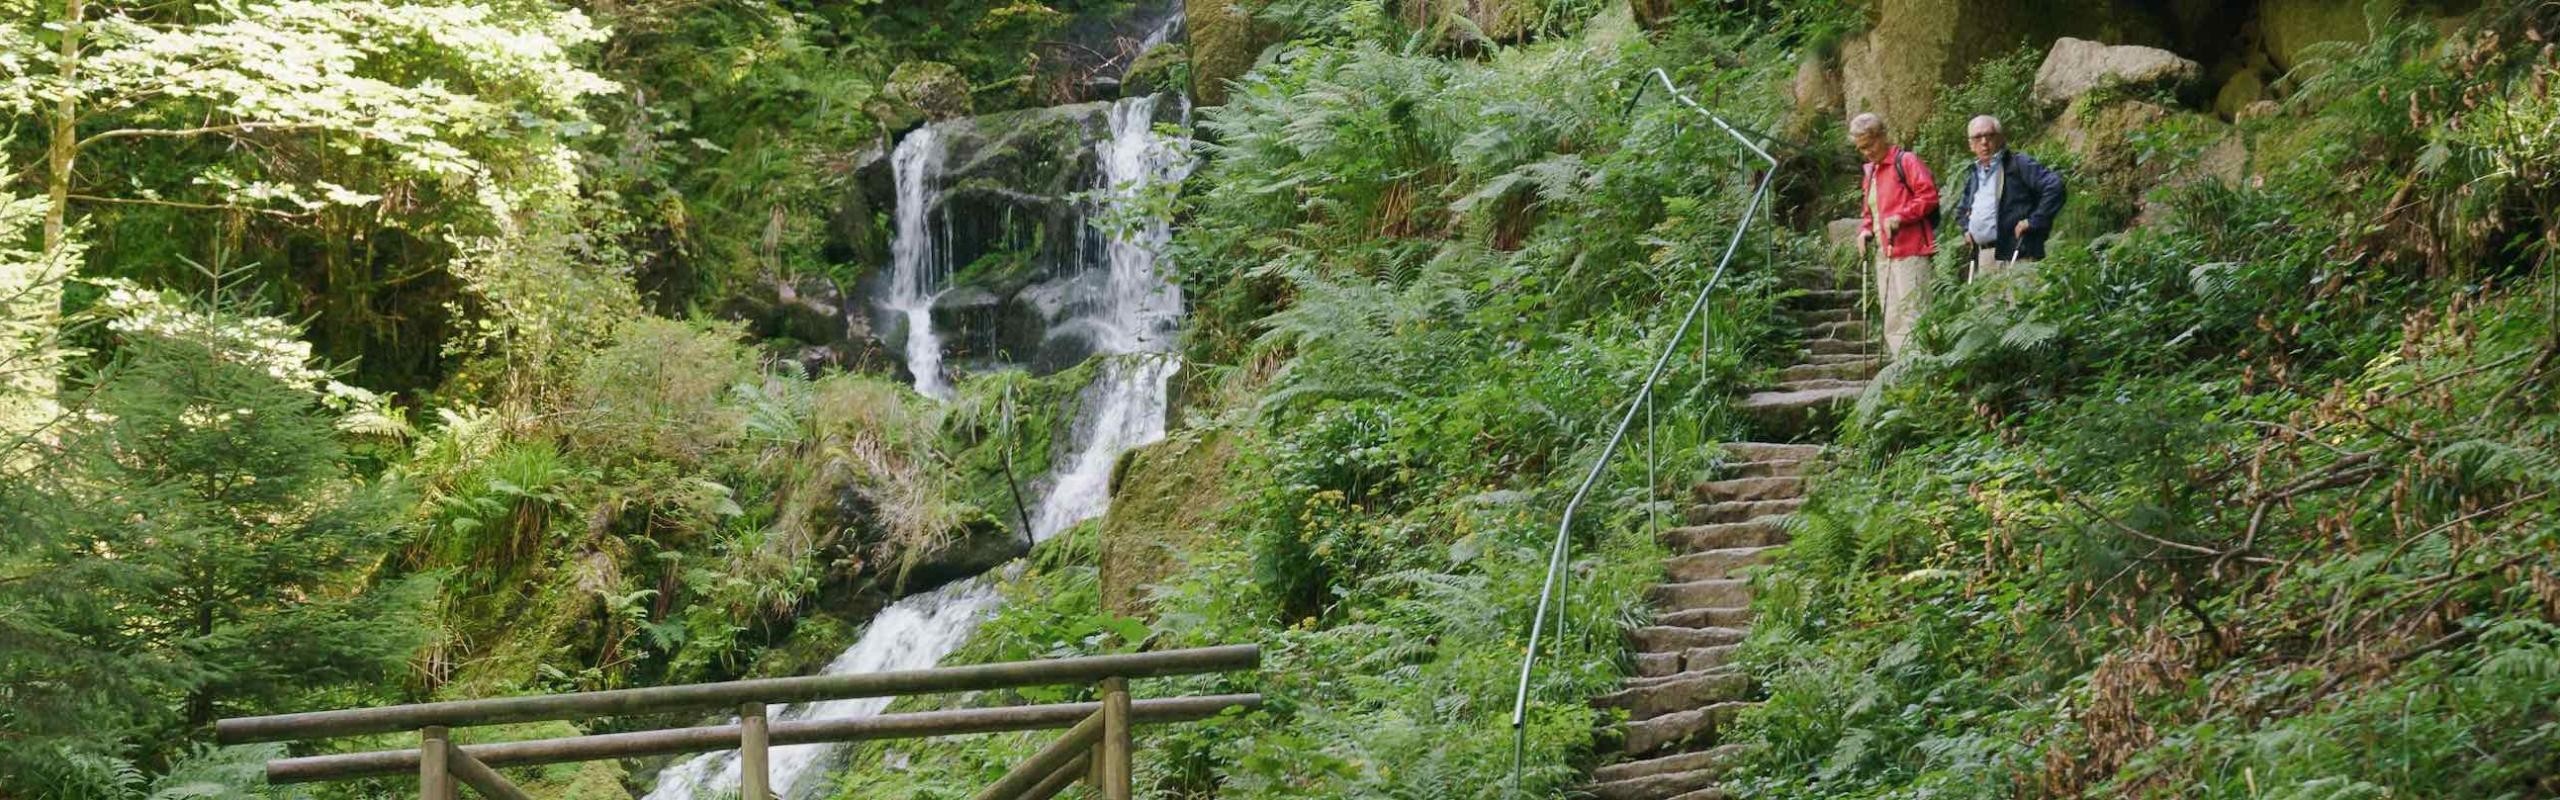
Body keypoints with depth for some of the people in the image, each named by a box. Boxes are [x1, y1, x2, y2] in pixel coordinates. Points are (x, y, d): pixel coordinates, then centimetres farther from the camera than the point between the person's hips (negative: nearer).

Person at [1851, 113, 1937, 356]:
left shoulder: (1906, 162, -4)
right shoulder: (1869, 173, 22)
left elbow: (1928, 196, -13)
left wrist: (1900, 217, -21)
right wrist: (1865, 230, 12)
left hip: (1909, 251, -9)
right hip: (1884, 254, 9)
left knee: (1910, 311, -13)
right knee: (1891, 317, 7)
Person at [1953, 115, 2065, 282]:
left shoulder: (2019, 165, -3)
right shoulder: (1973, 174, 21)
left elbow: (2054, 186, -14)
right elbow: (1962, 208, 40)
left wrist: (2033, 221, -15)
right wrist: (1966, 229, 21)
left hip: (2015, 255, -7)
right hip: (1982, 256, 7)